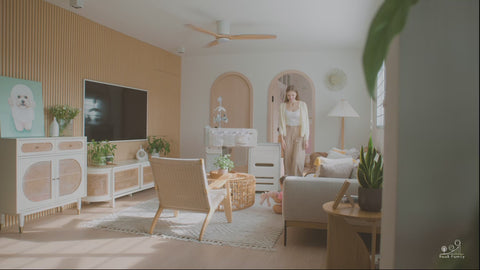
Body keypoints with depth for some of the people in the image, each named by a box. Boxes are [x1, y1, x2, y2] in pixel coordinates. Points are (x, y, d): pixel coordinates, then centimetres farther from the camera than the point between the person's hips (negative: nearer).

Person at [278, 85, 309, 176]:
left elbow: (306, 122, -1)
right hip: (287, 133, 2)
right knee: (287, 159, 2)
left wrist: (306, 139, -6)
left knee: (297, 159, -10)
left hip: (299, 133, -2)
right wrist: (282, 138, -4)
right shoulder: (283, 105, 5)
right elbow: (281, 122, 4)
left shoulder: (302, 105, -1)